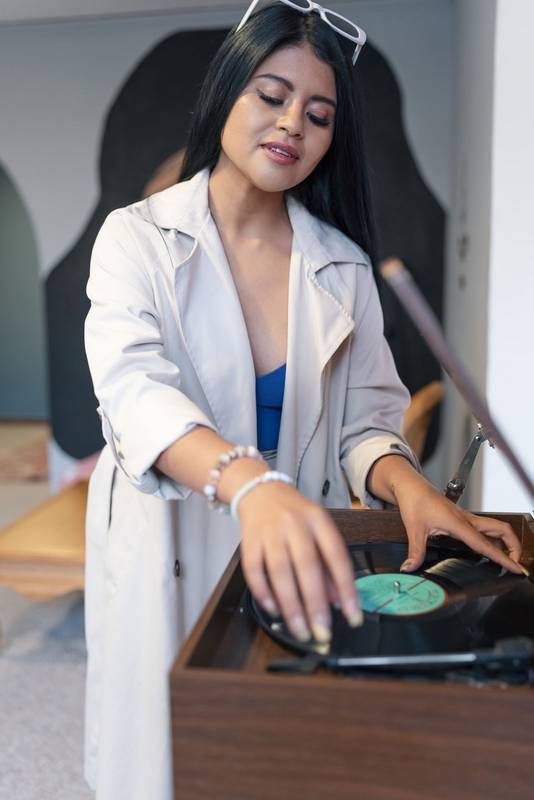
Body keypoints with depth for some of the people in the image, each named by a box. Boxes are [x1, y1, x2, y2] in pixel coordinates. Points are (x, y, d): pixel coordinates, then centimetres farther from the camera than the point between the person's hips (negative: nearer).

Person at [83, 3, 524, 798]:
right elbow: (134, 389, -25)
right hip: (169, 564, -2)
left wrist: (409, 488, -25)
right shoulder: (138, 237, -8)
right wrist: (249, 482, -44)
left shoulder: (342, 267, 1)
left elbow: (364, 421, -3)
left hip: (296, 572, 2)